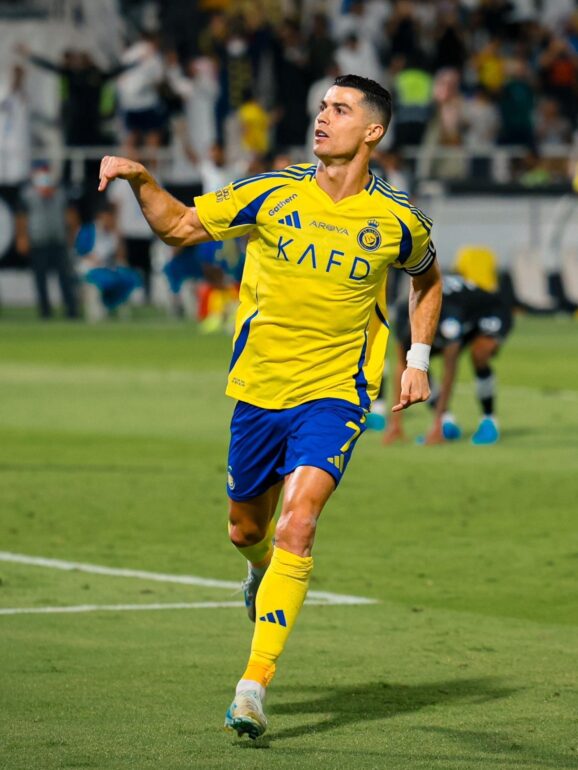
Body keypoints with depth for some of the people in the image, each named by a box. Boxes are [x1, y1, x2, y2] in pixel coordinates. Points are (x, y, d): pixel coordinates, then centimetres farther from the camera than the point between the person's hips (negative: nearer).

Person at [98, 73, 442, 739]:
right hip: (259, 387, 3)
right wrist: (140, 179, -12)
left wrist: (418, 360, 10)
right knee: (247, 528, 15)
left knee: (298, 521, -22)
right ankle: (264, 575, 55)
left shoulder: (397, 222, -3)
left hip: (335, 395, -3)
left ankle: (254, 685, -23)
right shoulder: (272, 195, -3)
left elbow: (427, 280, 19)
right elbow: (179, 227, 5)